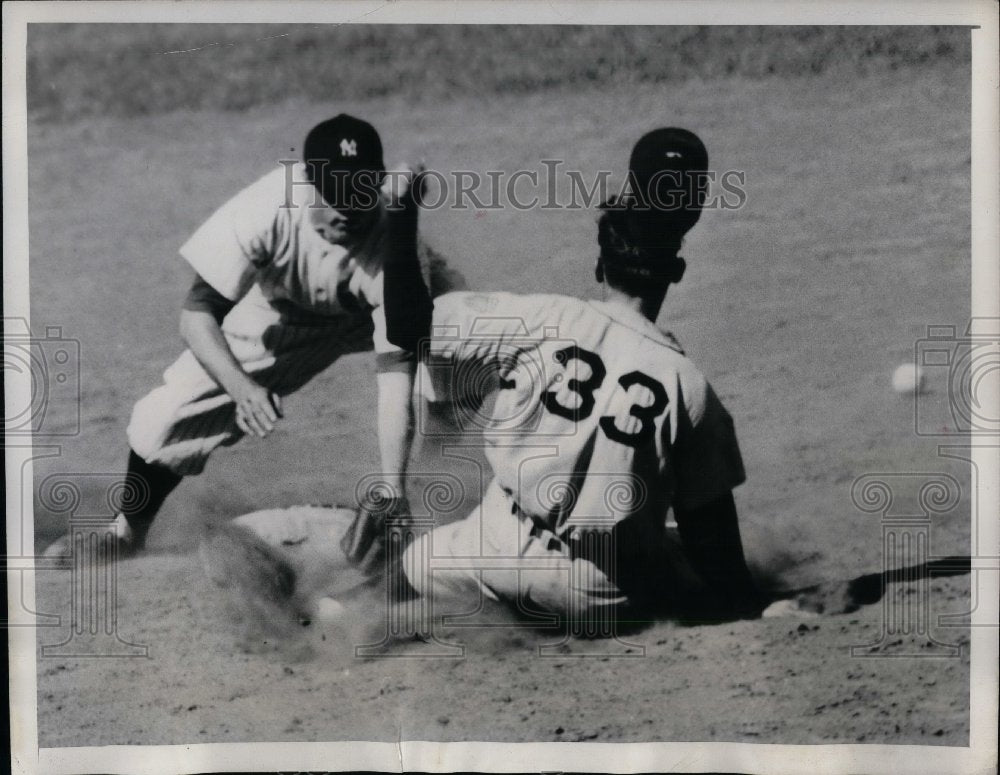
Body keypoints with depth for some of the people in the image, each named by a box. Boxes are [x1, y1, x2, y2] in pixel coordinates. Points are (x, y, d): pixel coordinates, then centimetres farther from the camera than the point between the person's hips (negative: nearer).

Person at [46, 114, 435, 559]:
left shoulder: (391, 236, -37)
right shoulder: (268, 209, -36)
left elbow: (395, 370, -39)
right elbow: (197, 314, -33)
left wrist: (393, 490, -46)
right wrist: (242, 388, -52)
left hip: (370, 314, 0)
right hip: (279, 316, 0)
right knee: (163, 419, -7)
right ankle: (127, 532, 20)